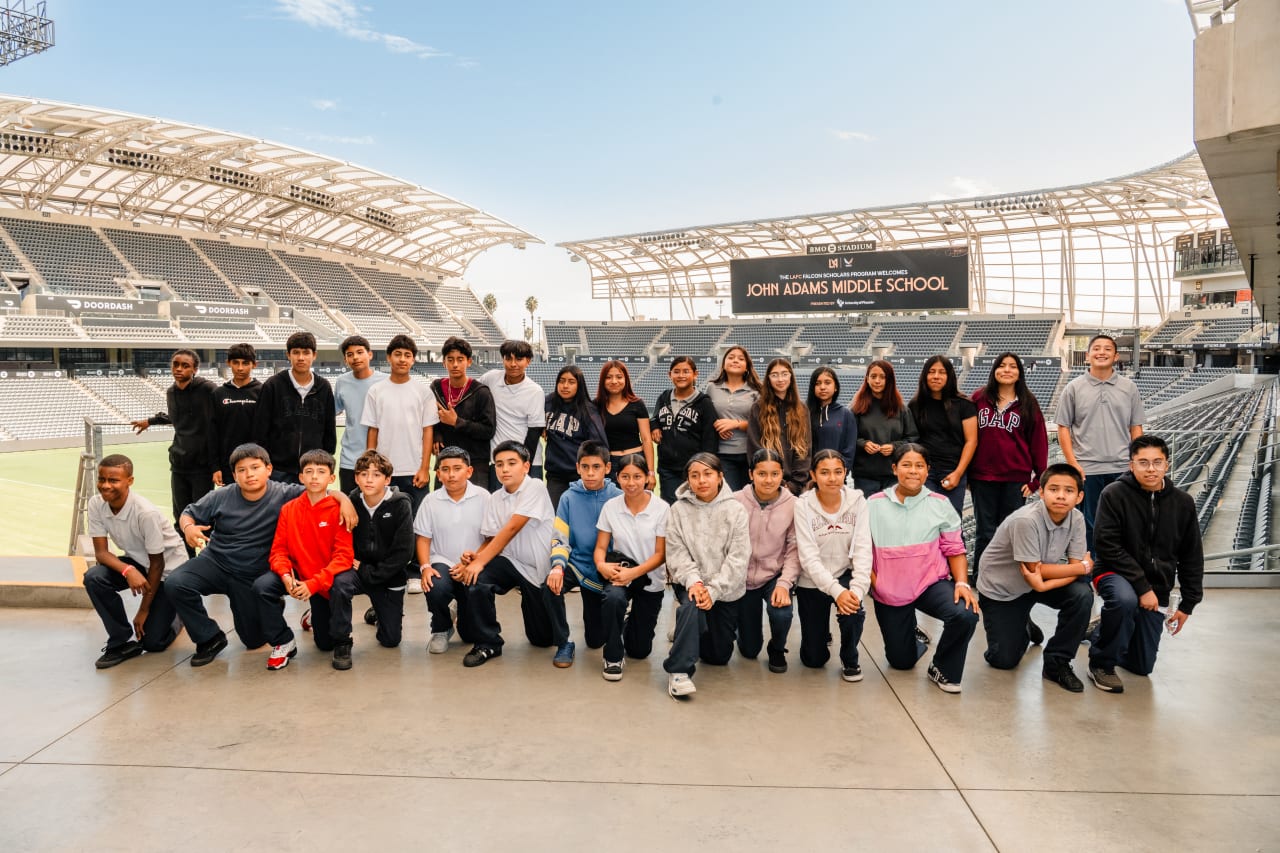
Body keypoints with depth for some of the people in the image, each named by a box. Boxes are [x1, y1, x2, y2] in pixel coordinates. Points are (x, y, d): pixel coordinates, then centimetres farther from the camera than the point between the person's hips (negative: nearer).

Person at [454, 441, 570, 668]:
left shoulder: (535, 488, -14)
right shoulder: (493, 499, 5)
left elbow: (512, 528, -22)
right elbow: (491, 539, 3)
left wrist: (480, 562, -25)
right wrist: (474, 556, -20)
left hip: (540, 567, -4)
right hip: (510, 561, 4)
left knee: (542, 639, -5)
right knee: (476, 581, -26)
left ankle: (563, 642, 35)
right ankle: (487, 644, -6)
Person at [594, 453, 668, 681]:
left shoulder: (661, 509, -14)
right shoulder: (611, 507, -7)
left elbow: (661, 554, -13)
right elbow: (600, 547, -4)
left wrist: (633, 572, -26)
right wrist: (601, 565, -26)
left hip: (650, 580, 0)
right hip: (618, 573, 0)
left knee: (639, 651, 6)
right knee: (613, 598, -38)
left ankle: (632, 623, 44)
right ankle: (613, 657, -12)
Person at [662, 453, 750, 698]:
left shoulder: (735, 510, -6)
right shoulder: (678, 510, -3)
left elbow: (738, 557, -11)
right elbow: (676, 553, -8)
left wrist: (714, 590, -19)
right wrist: (693, 581, -25)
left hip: (726, 589, 1)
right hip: (692, 584, -1)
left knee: (719, 655, 10)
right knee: (691, 606, -37)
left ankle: (688, 635, 42)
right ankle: (679, 671, -25)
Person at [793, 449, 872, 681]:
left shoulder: (857, 501, -10)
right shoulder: (803, 505, -16)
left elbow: (863, 549, -15)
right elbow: (809, 557, -20)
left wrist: (858, 588, -29)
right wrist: (835, 591, -31)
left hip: (845, 575, 1)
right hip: (812, 582, -1)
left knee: (853, 608, -33)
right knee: (814, 659, 3)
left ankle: (850, 660, -2)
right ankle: (819, 633, 40)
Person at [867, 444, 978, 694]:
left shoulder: (940, 504, -2)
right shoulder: (874, 504, -4)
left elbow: (954, 549, 0)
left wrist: (962, 583, -15)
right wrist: (874, 583, -13)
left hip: (931, 583, 0)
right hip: (890, 591, 0)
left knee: (966, 615, -31)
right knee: (901, 661, 9)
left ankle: (942, 669, -2)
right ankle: (914, 636, 48)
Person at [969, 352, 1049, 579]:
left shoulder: (1028, 403, 4)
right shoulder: (979, 398, 5)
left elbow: (1039, 441, 4)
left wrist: (1038, 478, -2)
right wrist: (965, 472, 5)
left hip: (1016, 478, 0)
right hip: (982, 477, 0)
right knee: (985, 531, 5)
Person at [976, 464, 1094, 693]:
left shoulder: (1076, 519, -15)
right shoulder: (1026, 520, -32)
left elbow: (1075, 567, -16)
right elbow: (1036, 569, -26)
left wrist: (1044, 585, -33)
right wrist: (1085, 566, -17)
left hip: (1046, 581, 4)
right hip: (1000, 589, -4)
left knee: (1082, 595, -25)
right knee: (1004, 660, -4)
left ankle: (1056, 663, -6)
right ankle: (1023, 628, 33)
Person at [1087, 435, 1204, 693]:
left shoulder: (1183, 503, -2)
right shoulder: (1114, 494, -14)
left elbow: (1192, 557, 7)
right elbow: (1108, 546, -17)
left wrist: (1188, 604, 6)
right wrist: (1142, 587, -22)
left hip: (1156, 587, 4)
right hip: (1115, 573, -4)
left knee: (1143, 666, 4)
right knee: (1125, 599, -41)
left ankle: (1108, 628, 36)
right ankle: (1101, 662, -18)